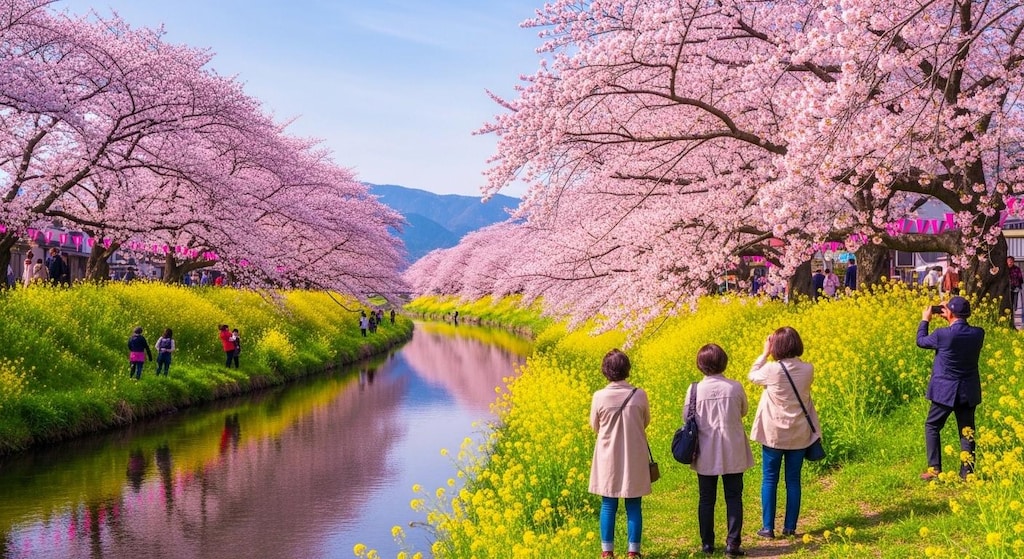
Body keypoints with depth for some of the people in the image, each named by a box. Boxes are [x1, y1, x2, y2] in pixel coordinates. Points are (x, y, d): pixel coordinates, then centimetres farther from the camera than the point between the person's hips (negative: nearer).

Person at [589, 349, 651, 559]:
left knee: (608, 505, 9)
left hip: (608, 459, 0)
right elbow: (646, 422, 6)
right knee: (634, 506, 8)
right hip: (634, 458, 0)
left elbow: (595, 426, 2)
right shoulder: (640, 395, -11)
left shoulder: (599, 397, -13)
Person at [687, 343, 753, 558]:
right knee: (733, 498, 8)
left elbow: (687, 419, -2)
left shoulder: (695, 390, -12)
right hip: (733, 454, 0)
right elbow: (743, 412, 7)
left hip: (706, 456, 0)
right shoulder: (736, 387, -9)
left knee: (706, 500, 11)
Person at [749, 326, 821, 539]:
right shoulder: (808, 370, -7)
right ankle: (790, 527, 14)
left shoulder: (772, 370, -18)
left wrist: (765, 353, 7)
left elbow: (753, 376, 4)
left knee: (769, 479, 7)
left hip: (773, 434, -3)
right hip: (799, 435, 3)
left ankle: (768, 528, 7)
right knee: (793, 480, 11)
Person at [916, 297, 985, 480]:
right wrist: (951, 320, 14)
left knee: (932, 427, 11)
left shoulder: (943, 334, -19)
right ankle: (967, 471, 7)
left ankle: (934, 469, 7)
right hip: (968, 393, 4)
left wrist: (924, 320, 14)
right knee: (966, 431, 10)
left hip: (945, 391, -4)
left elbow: (921, 341, 0)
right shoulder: (978, 334, -5)